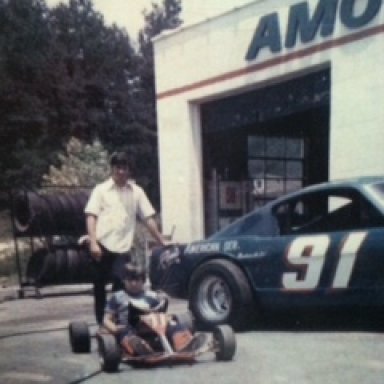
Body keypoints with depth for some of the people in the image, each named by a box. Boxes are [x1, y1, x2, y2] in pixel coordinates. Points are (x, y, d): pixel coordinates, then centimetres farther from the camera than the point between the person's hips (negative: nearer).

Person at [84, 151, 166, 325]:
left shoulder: (137, 191, 10)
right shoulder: (101, 189, 4)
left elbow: (148, 218, 9)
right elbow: (91, 216, -3)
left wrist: (162, 243, 5)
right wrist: (93, 243, -16)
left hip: (122, 247, 1)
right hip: (102, 245, -1)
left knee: (120, 285, -10)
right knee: (99, 286, 8)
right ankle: (101, 323, 20)